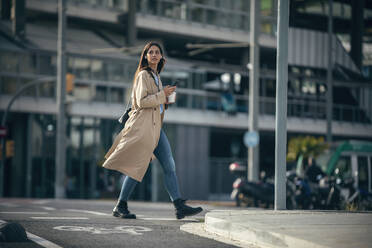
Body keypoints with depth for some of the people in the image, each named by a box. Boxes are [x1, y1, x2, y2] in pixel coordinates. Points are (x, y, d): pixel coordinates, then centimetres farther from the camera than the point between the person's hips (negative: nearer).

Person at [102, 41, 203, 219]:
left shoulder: (155, 76, 20)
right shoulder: (143, 75, -7)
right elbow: (142, 101, -16)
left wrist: (165, 99, 12)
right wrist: (162, 95, -13)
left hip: (155, 127, 9)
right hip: (143, 126, -9)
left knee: (169, 166, 1)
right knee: (137, 167, -7)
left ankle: (180, 206, -1)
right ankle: (120, 207, 2)